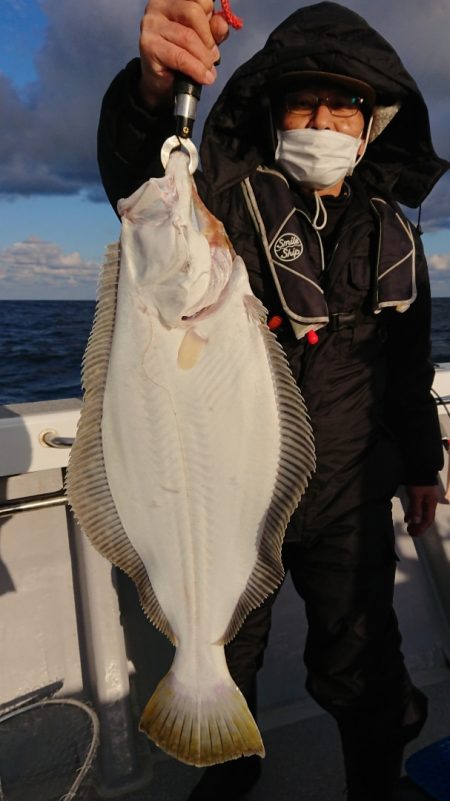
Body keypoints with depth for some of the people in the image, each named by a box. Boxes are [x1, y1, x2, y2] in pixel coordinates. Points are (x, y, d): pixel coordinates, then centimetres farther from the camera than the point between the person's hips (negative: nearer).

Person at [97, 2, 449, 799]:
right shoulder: (232, 200, -6)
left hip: (348, 494, 2)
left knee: (359, 670, 11)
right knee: (223, 659, 19)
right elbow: (142, 178, -28)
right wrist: (153, 86, -47)